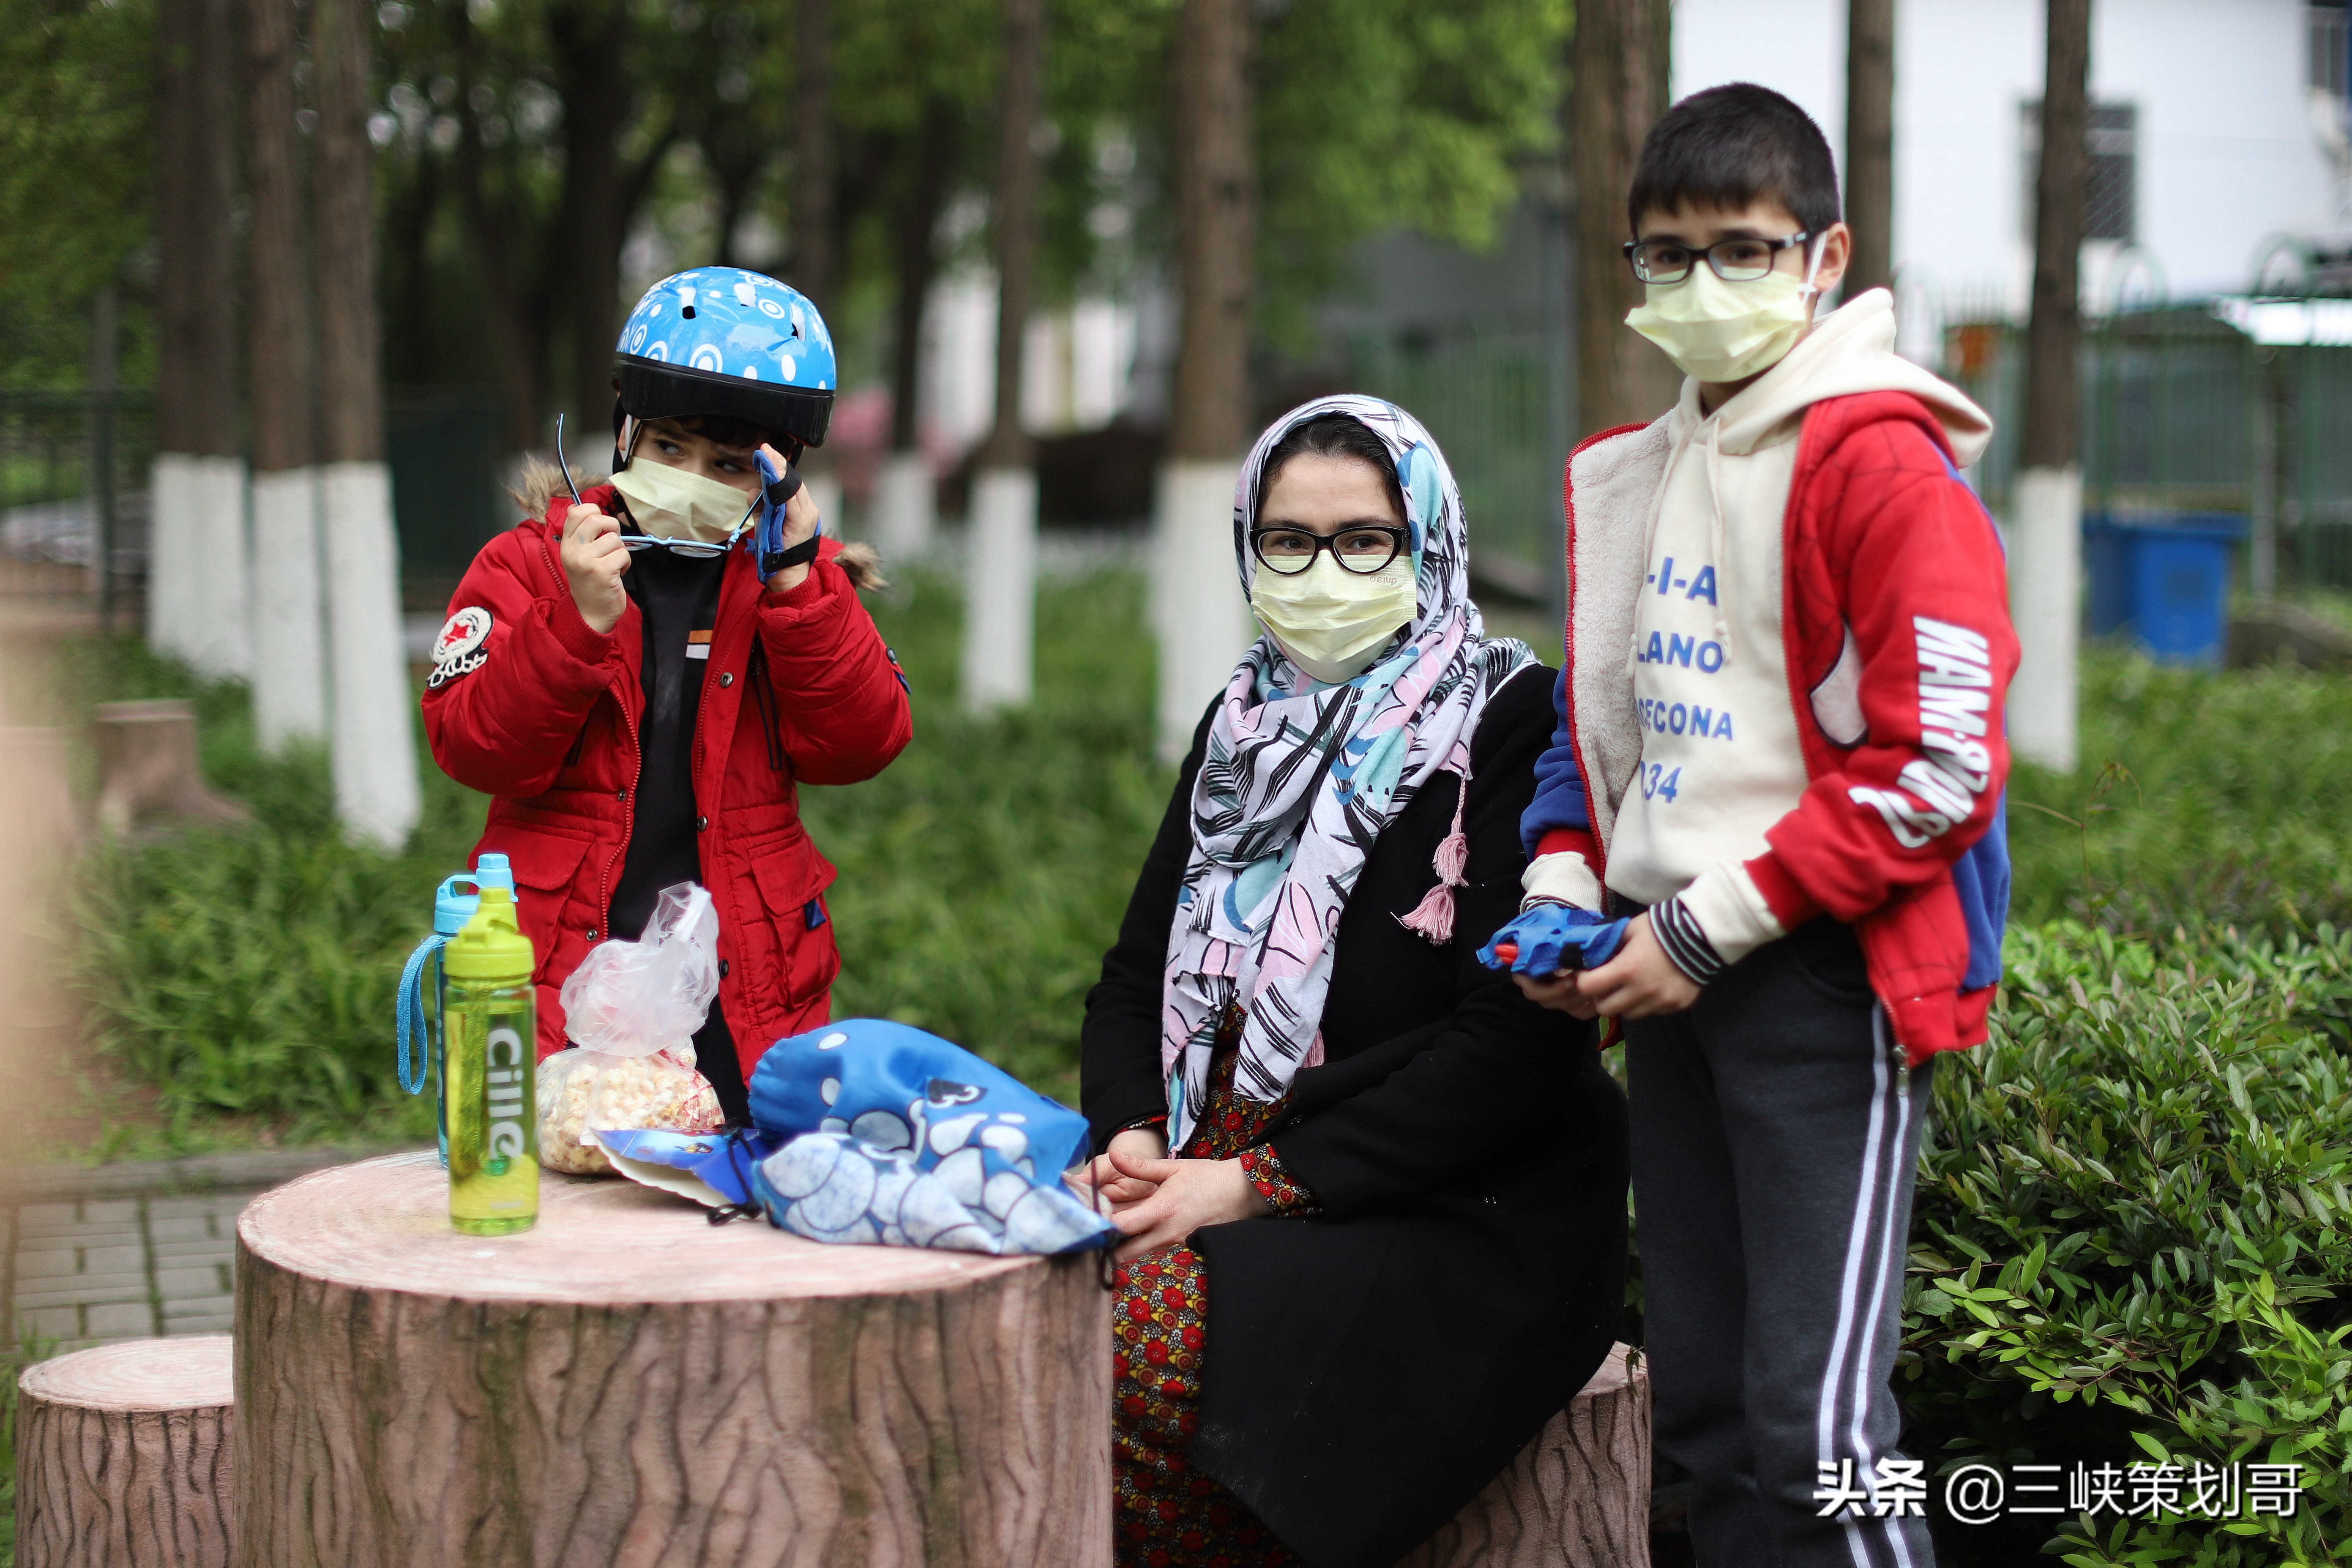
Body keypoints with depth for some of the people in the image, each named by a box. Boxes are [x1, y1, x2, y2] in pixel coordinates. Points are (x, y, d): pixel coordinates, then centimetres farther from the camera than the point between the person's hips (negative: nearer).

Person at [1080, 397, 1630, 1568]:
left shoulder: (1515, 725, -5)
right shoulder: (1246, 723, 16)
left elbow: (1515, 1046, -14)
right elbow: (1135, 974, 19)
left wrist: (1258, 1183, -17)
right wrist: (1132, 1135, -3)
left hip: (1454, 1212, -6)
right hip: (1211, 1171, 6)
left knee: (1154, 1340, -32)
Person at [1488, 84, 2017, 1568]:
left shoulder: (1883, 463, -9)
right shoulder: (1630, 477, 16)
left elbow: (1940, 766, -15)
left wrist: (1713, 930, -15)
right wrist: (1560, 891, 7)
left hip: (1826, 984, -8)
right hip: (1675, 988, 8)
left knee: (1819, 1424, -12)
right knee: (1704, 1406, 11)